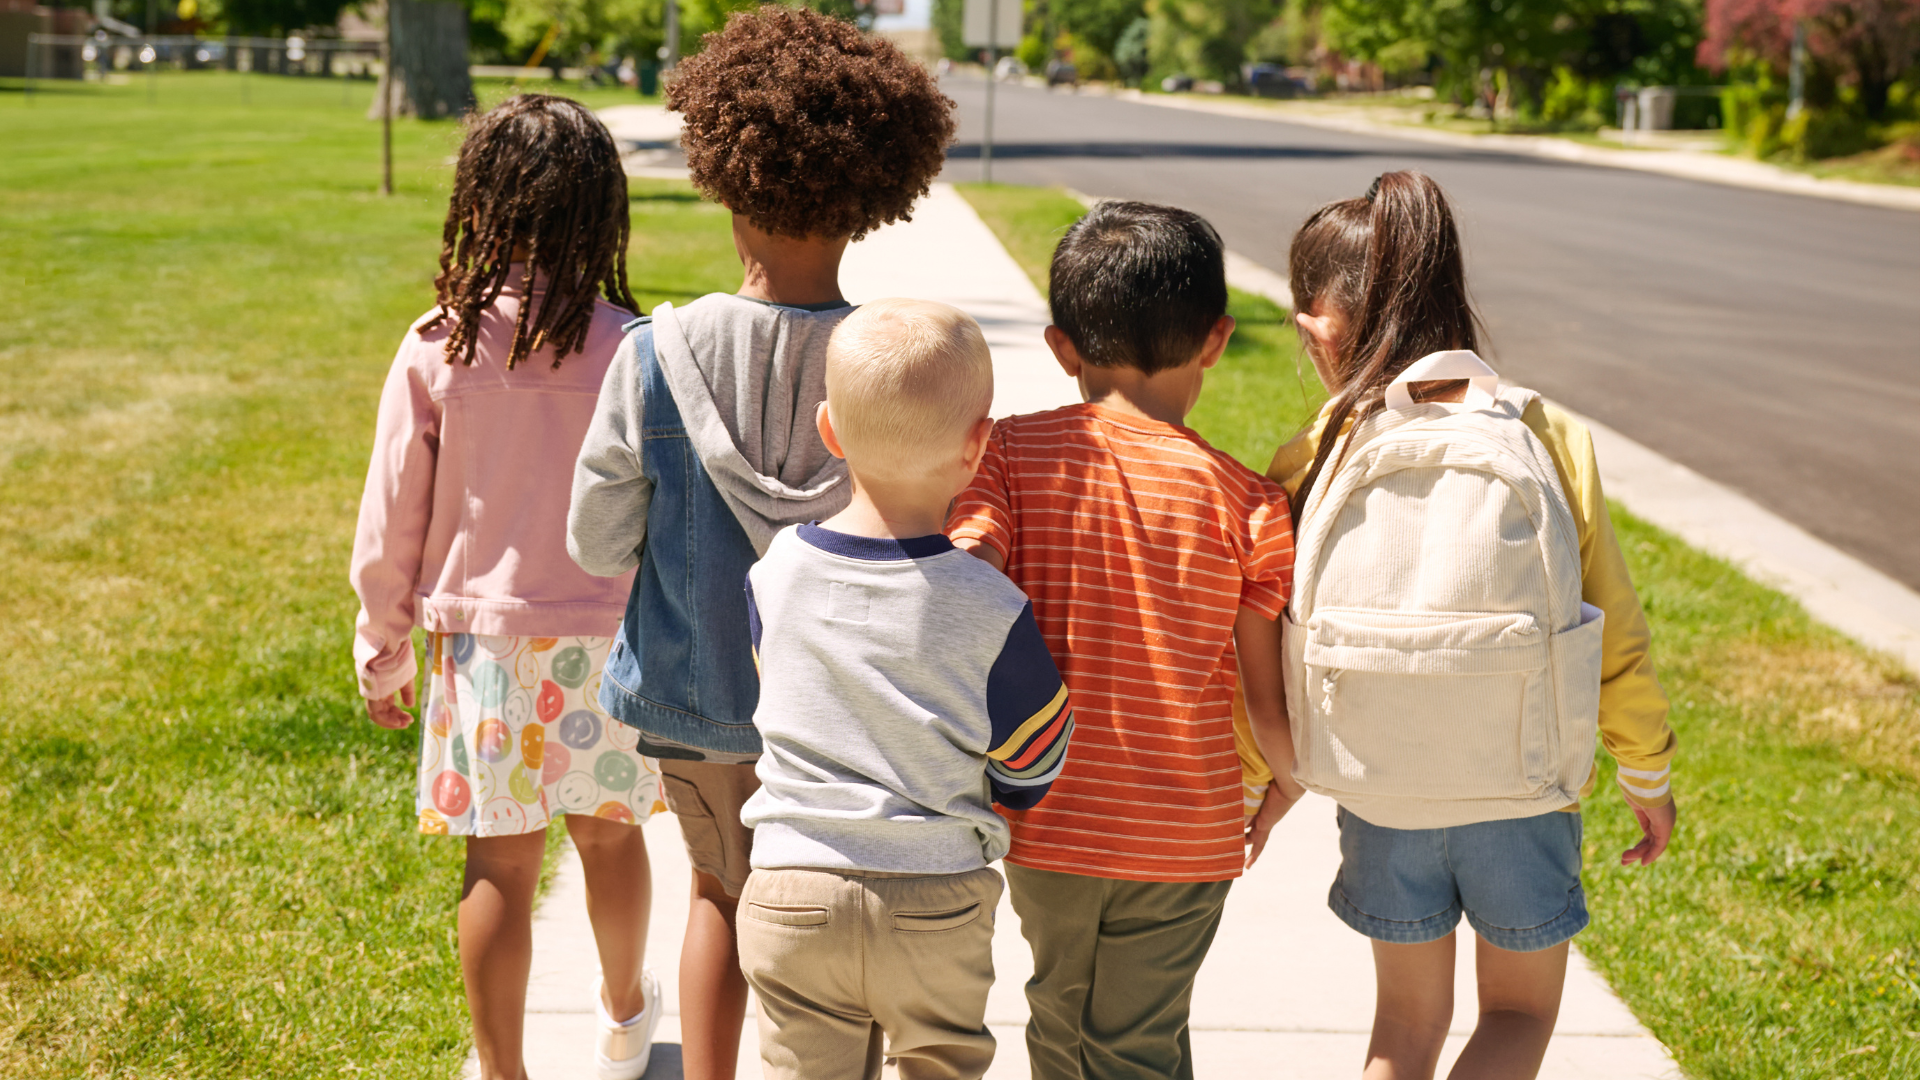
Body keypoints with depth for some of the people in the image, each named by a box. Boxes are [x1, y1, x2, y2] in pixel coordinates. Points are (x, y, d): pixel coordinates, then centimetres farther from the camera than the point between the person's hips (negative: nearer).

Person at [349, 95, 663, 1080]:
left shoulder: (436, 349, -10)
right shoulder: (627, 350, -12)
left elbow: (392, 517, -3)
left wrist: (383, 647, 10)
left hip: (483, 634, -1)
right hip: (604, 632, 1)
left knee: (501, 861, 6)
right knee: (609, 832, 20)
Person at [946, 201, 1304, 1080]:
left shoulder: (1014, 455, -7)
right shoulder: (1247, 500, -7)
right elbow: (1271, 702, -4)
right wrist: (1287, 785, 17)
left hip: (1047, 822, 1)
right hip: (1186, 837, -1)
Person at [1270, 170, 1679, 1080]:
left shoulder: (1316, 463, -10)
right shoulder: (1549, 441, -10)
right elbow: (1616, 633, -4)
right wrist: (1648, 775, 10)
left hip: (1378, 793, 1)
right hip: (1524, 791, -1)